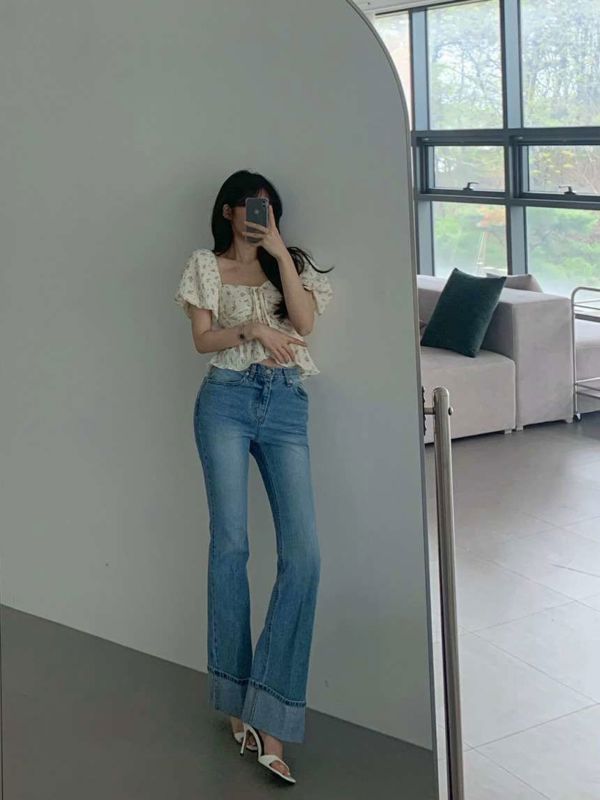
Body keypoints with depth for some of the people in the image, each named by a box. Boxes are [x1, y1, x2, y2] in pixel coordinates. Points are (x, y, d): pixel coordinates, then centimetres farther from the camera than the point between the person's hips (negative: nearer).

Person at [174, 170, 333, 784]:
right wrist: (252, 327, -15)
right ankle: (235, 695, 5)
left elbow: (305, 322, -2)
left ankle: (268, 717, -10)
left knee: (303, 553, -13)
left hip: (286, 404, 2)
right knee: (230, 542, -8)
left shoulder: (291, 264, 15)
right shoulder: (205, 266, 11)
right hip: (227, 400, -1)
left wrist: (279, 251, -5)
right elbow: (203, 339, 2)